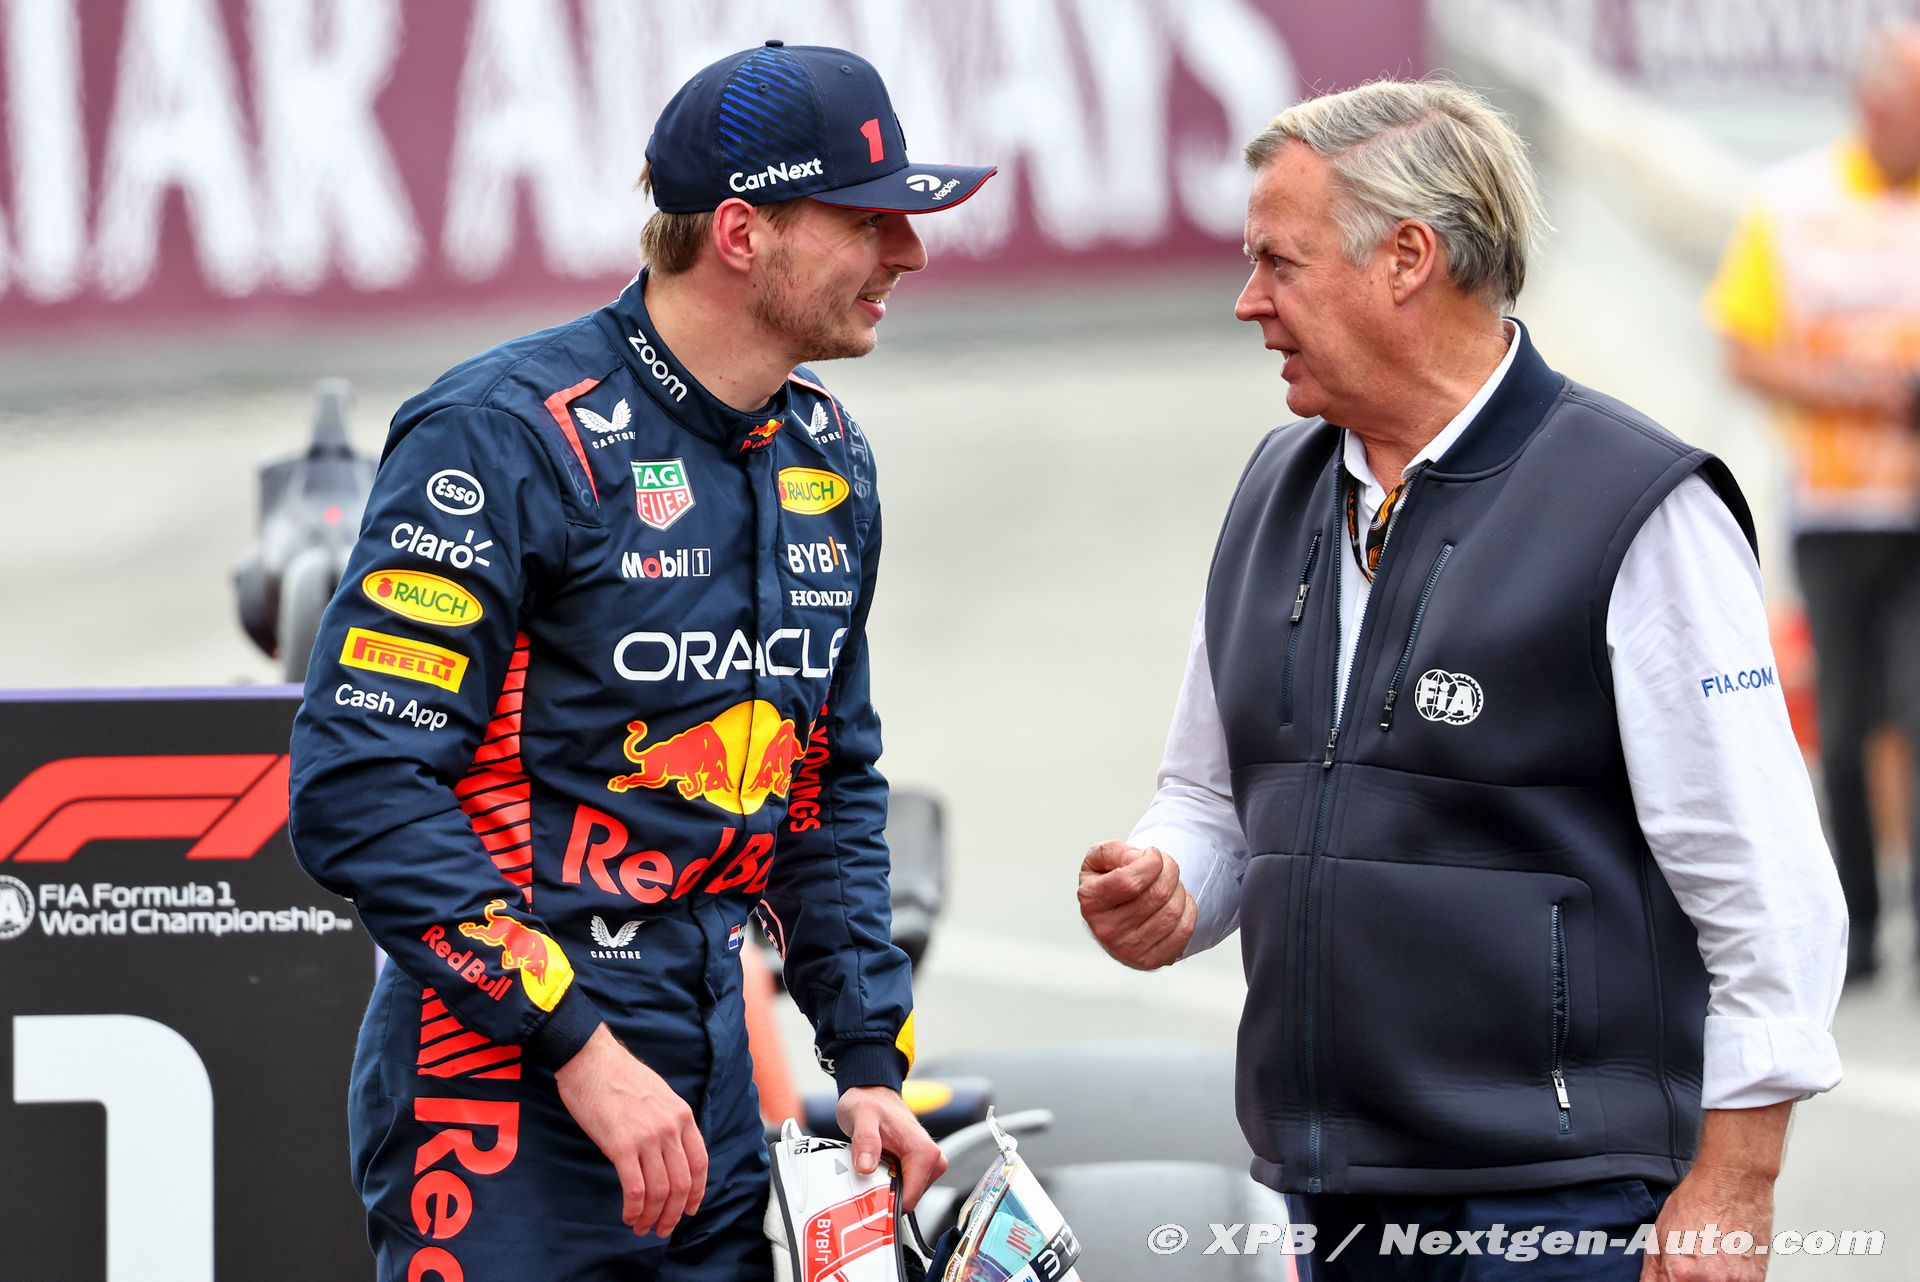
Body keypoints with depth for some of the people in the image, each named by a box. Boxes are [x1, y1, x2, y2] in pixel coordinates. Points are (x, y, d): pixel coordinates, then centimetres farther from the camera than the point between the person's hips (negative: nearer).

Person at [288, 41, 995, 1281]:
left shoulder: (828, 458, 12)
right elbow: (360, 785, -19)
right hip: (504, 1102, -7)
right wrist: (580, 1049, -21)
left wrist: (870, 1060, 11)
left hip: (717, 1117, 7)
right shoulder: (512, 435, -13)